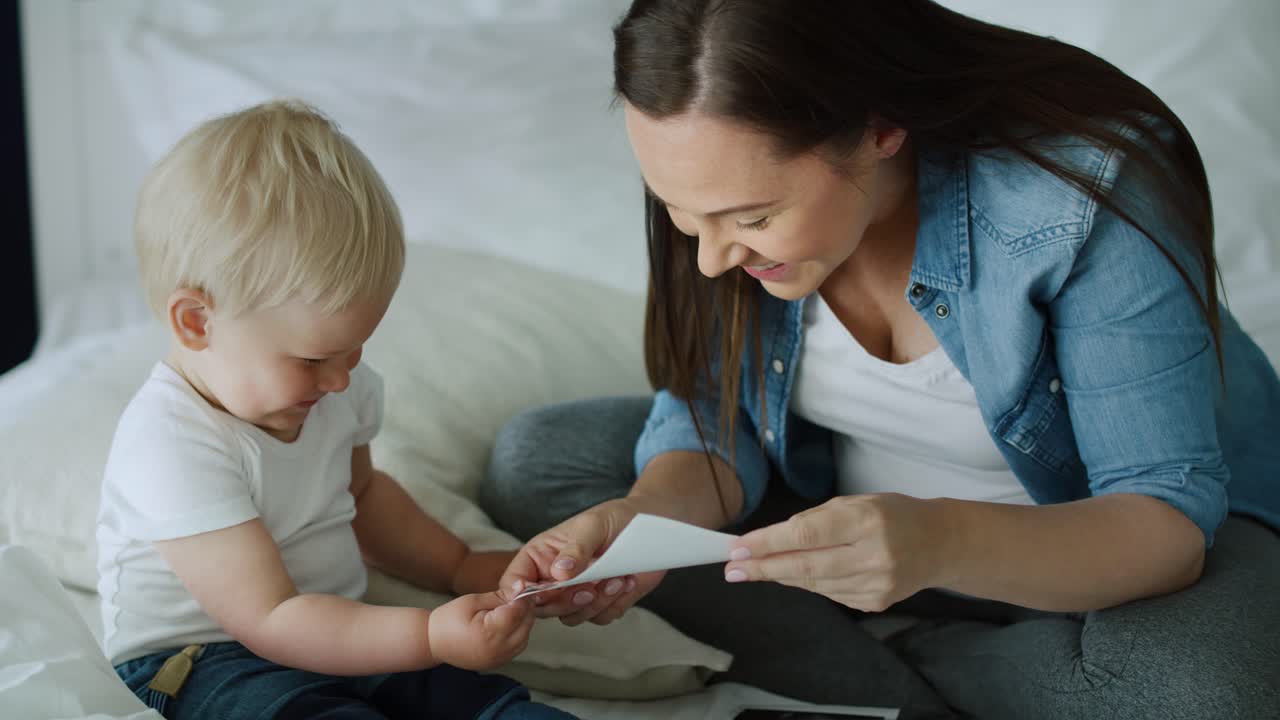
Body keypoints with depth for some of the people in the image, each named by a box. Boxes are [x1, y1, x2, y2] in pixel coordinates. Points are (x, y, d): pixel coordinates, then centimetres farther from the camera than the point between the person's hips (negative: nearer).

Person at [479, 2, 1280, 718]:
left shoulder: (1093, 192, -32)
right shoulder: (726, 174, -18)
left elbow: (1170, 514, -30)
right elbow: (711, 414, -9)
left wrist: (944, 542, -49)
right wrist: (649, 516, -32)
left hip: (1100, 537, -4)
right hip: (843, 508, 4)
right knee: (533, 460, -10)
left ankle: (883, 655, -6)